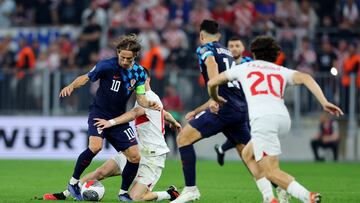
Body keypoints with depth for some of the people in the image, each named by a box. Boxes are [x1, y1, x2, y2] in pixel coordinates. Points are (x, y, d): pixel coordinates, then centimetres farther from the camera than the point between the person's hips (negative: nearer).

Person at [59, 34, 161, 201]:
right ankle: (73, 182, -13)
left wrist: (149, 104, -20)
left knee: (135, 157, -3)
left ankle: (124, 192, 18)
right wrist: (71, 86, -29)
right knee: (95, 147, -31)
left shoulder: (139, 73, -1)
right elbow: (86, 78, -10)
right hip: (99, 113, -5)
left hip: (119, 118, 5)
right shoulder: (107, 66, -15)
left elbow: (140, 97, 2)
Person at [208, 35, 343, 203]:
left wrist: (216, 99, 52)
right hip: (283, 117, 5)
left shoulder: (244, 67, 25)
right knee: (248, 155, 25)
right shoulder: (281, 71, 27)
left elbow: (212, 83, 31)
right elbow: (305, 78, 8)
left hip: (262, 118, -5)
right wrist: (324, 103, 0)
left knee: (271, 172, -8)